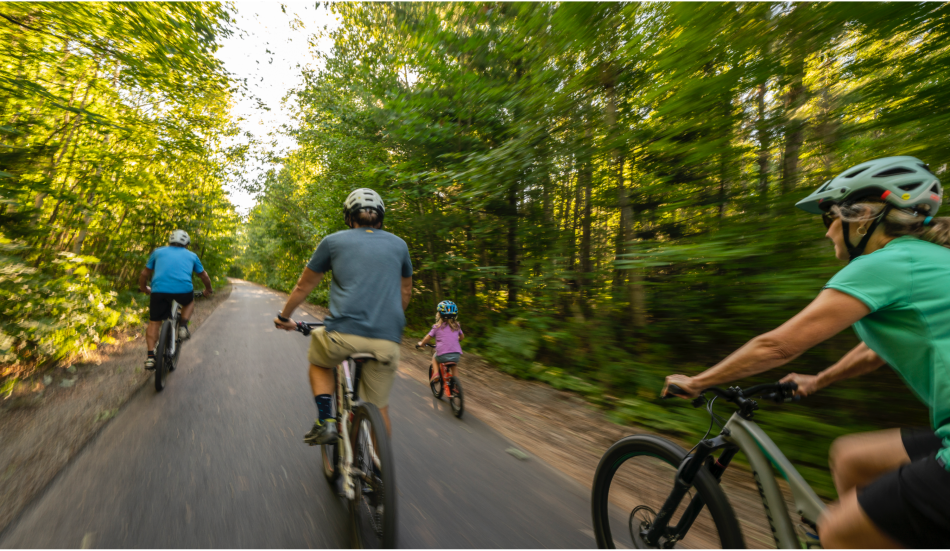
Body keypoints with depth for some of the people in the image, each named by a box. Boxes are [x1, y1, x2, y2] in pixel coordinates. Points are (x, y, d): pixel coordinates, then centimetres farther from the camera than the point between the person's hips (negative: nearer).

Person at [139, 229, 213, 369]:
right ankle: (183, 327, 12)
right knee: (189, 302, 33)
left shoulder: (158, 251, 23)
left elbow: (144, 275, 26)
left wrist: (143, 288, 44)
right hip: (184, 290, -1)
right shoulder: (191, 255, 22)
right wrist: (208, 290, 48)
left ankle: (150, 356, 6)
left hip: (159, 290, 1)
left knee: (154, 323, 15)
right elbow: (204, 276, 31)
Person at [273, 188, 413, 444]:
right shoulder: (399, 244, 16)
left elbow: (304, 286, 18)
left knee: (319, 361, 32)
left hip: (344, 332, -1)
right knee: (379, 406, 21)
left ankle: (325, 421, 19)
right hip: (388, 340, 2)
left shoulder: (333, 241, 10)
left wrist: (284, 316, 35)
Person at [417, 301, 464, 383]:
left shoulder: (437, 327, 3)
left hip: (443, 355, -2)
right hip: (456, 355, 3)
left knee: (434, 358, 31)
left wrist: (420, 344, 30)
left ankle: (435, 373, 11)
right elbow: (462, 336, 27)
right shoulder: (456, 326, 11)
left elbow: (427, 338, 10)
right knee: (452, 365, 34)